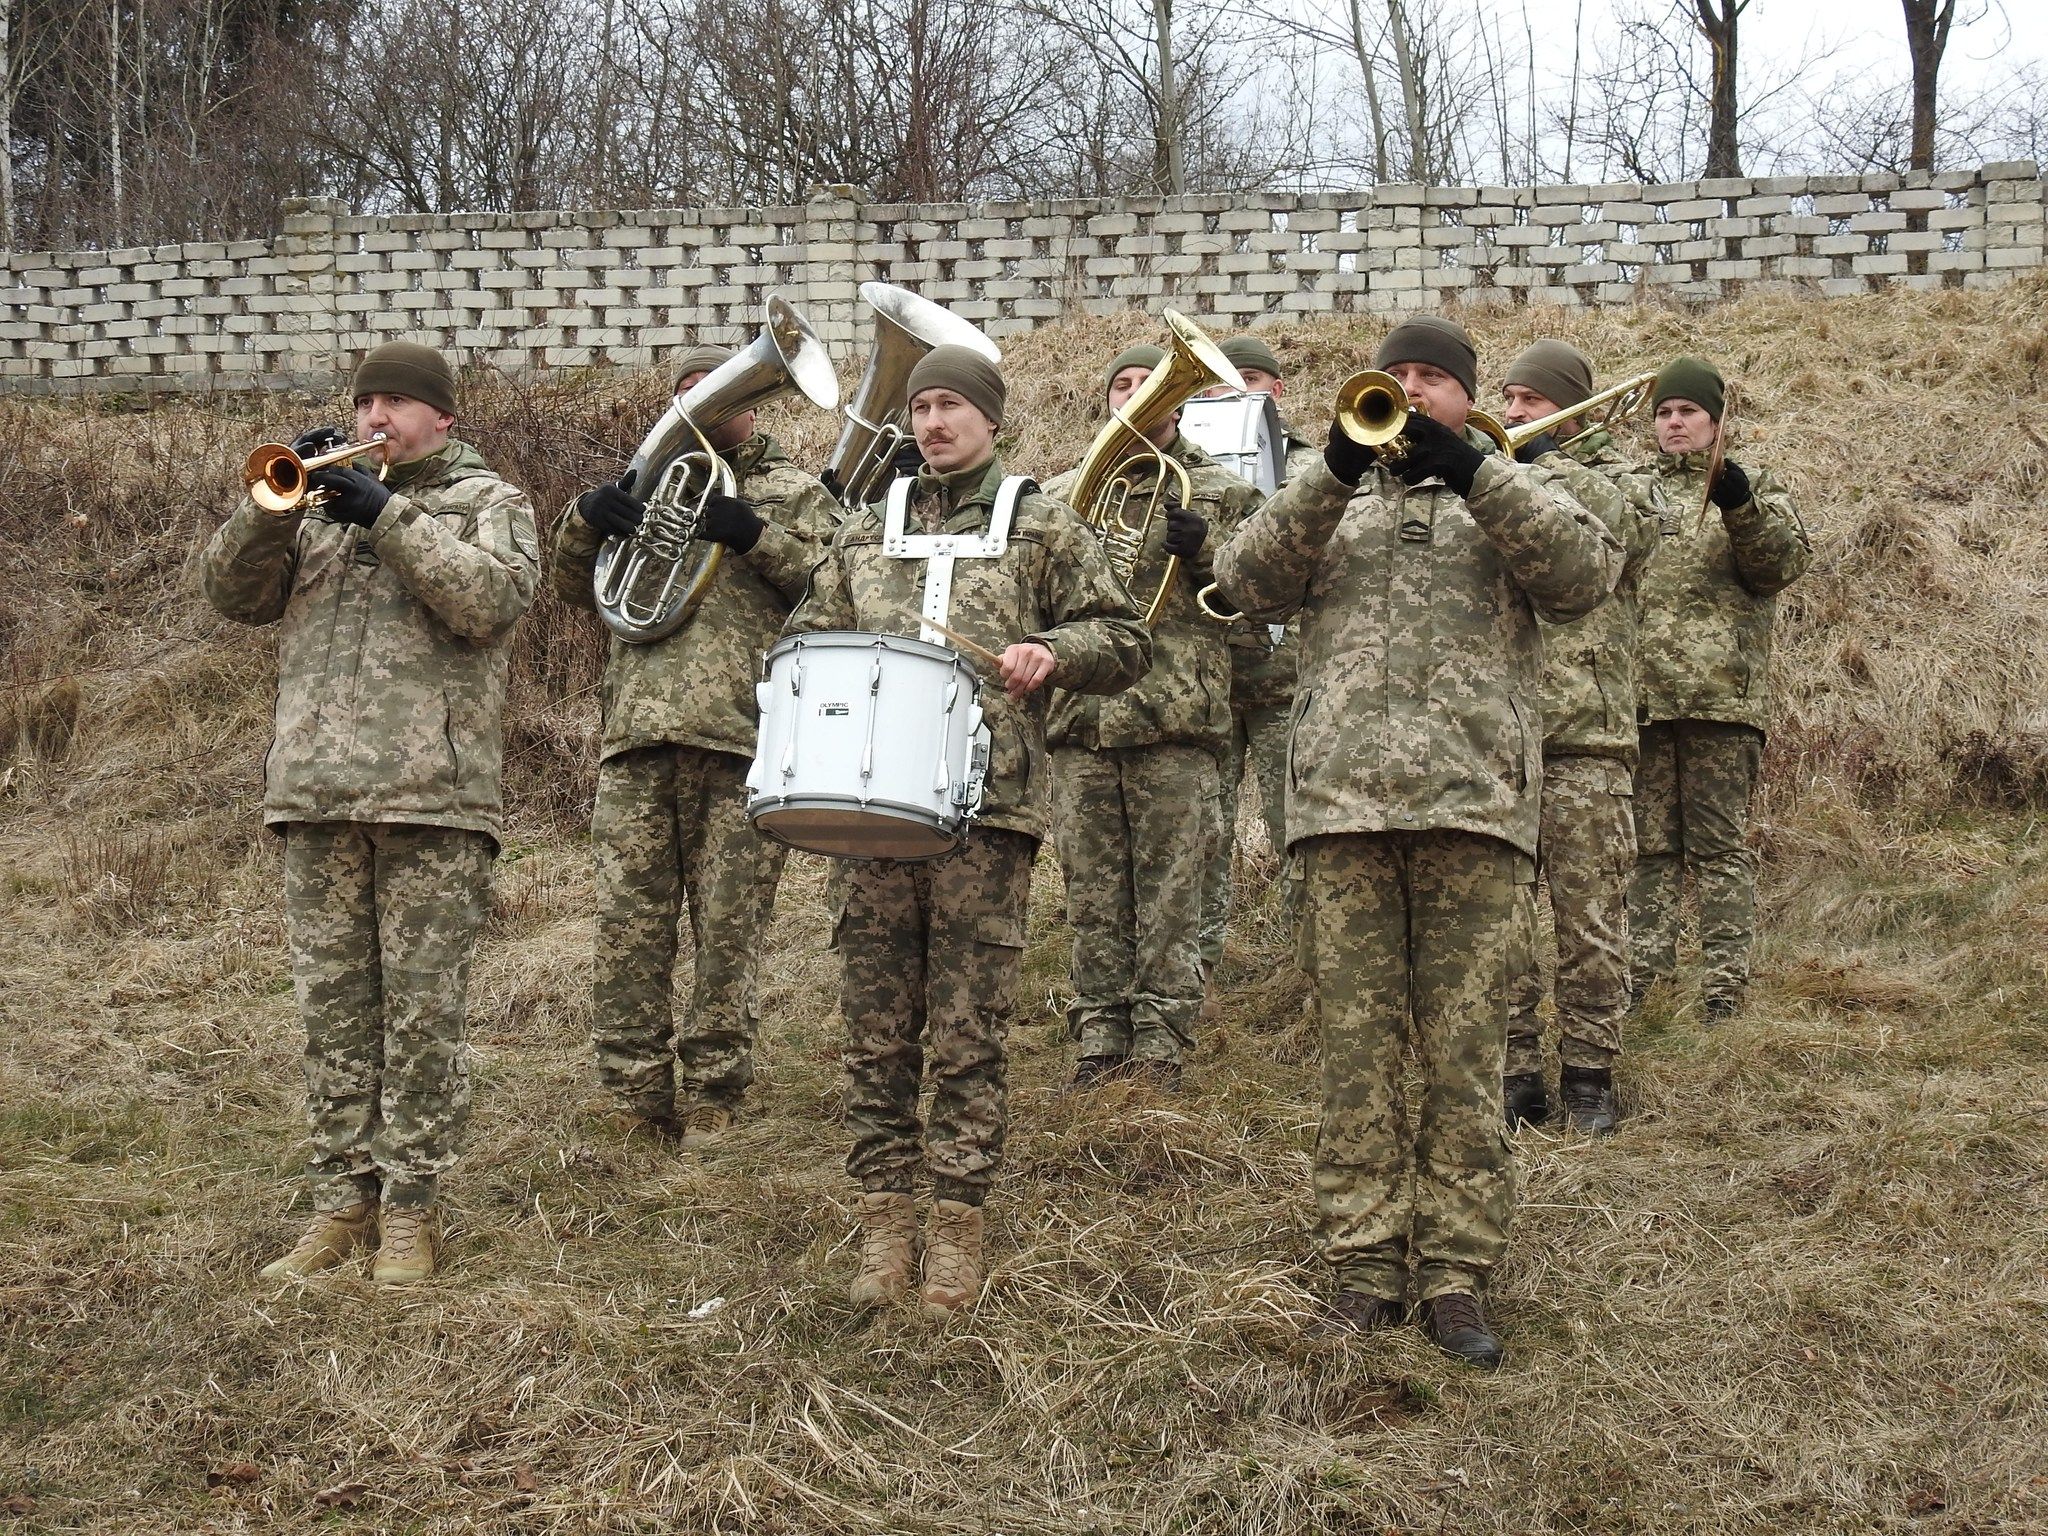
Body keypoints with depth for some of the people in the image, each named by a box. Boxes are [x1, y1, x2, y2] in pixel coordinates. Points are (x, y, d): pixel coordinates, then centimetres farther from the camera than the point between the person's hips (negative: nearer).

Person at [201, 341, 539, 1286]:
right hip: (317, 791, 4)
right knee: (332, 1006, 6)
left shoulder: (489, 500, 9)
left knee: (421, 1008, -2)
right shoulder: (319, 500, 21)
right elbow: (232, 592, 10)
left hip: (432, 794, -4)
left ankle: (411, 1209, 5)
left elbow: (491, 598, -10)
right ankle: (343, 1199, 14)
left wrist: (389, 517, -12)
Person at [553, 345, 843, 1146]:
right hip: (639, 735, 3)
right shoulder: (649, 487, 25)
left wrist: (756, 537, -13)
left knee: (728, 929, -1)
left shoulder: (796, 492, 16)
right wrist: (586, 522, 0)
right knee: (627, 924, -3)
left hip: (742, 738, -3)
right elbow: (578, 588, 20)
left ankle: (711, 1100, 7)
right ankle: (638, 1102, 2)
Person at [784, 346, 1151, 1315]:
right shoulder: (864, 532, 17)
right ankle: (884, 1223, 13)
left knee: (968, 1035, -1)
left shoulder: (1042, 527, 8)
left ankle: (957, 1232, 7)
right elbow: (809, 636, 23)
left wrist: (1052, 652, -11)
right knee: (877, 1029, 4)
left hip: (986, 806, -3)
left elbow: (1126, 642, 8)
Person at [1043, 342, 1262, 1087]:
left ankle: (1160, 1048, 2)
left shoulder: (1220, 491, 12)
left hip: (1175, 722, -2)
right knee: (1093, 899, 5)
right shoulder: (1060, 494, 19)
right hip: (1080, 721, 3)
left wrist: (1205, 553, -12)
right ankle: (1098, 1046, 11)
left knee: (1169, 894, -2)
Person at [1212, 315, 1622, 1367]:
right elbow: (1246, 583, 4)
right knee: (1356, 1044, 0)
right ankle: (1364, 1268, 6)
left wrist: (1472, 471, -10)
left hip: (1472, 802, -1)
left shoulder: (1511, 491, 18)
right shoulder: (1333, 499, 22)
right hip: (1342, 800, 1)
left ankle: (1456, 1273, 3)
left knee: (1464, 1047, -2)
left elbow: (1586, 575, -3)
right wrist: (1336, 476, -8)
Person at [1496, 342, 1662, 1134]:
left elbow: (1627, 520, -12)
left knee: (1590, 924, 1)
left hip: (1585, 740, -2)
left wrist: (1538, 459, -10)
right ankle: (1515, 1073, 9)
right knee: (1498, 921, 0)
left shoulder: (1616, 476, 11)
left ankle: (1589, 1076, 11)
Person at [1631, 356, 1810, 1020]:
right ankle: (1644, 975, 10)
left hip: (1722, 693, -3)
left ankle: (1725, 983, -3)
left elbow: (1785, 560, -7)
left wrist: (1738, 504, -23)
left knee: (1719, 844, -3)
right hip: (1639, 695, 3)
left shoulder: (1755, 490, 11)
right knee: (1649, 844, 6)